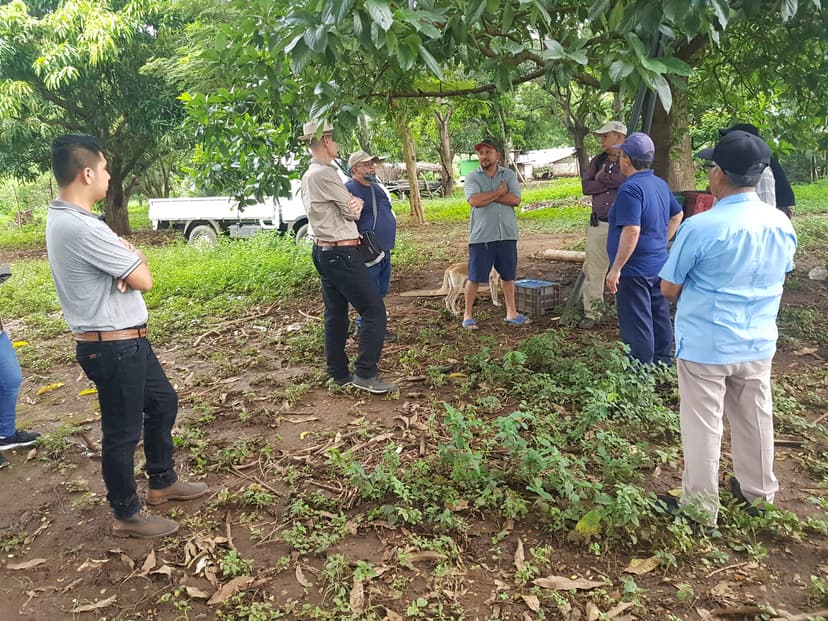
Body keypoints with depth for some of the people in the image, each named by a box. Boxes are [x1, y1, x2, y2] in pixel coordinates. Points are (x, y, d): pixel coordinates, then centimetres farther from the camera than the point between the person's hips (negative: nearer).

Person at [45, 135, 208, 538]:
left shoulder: (63, 218, 8)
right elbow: (144, 279, -20)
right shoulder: (81, 227, -25)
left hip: (126, 340, 10)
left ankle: (162, 482, 38)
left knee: (162, 402, 22)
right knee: (123, 431, 5)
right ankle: (126, 515, 23)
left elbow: (124, 266, 9)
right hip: (113, 346, -10)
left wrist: (125, 262, -14)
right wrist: (133, 257, 1)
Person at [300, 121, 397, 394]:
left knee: (335, 314, 13)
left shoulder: (309, 175, 15)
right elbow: (352, 212, -12)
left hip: (324, 251, 10)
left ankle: (339, 373, 20)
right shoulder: (325, 174, -17)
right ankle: (365, 373, -4)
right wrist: (355, 205, 11)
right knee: (374, 310, -6)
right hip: (342, 254, -10)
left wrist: (354, 203, -9)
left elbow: (347, 206, 13)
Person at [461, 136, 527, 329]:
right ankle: (467, 315, 12)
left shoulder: (509, 175, 7)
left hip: (507, 235, 3)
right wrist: (499, 192, -8)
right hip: (481, 236, -3)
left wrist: (487, 196, -11)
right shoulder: (472, 177, 0)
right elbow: (475, 200, -17)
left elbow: (515, 199, -8)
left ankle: (511, 313, 26)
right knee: (475, 278, 1)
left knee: (508, 275, 14)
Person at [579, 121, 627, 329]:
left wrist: (602, 177, -9)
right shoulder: (598, 161, 13)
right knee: (593, 271, 6)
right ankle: (591, 313, 14)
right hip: (598, 224, 5)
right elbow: (585, 186, 1)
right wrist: (612, 183, -9)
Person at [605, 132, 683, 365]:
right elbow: (677, 215, 22)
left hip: (635, 270, -9)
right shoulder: (660, 184, 9)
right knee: (660, 318, 20)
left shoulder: (630, 189, -21)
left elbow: (631, 232, -28)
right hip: (659, 265, 9)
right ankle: (663, 364, 33)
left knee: (636, 326, -1)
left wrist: (616, 269, -24)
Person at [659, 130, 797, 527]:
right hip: (758, 344, 6)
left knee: (703, 427, 7)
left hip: (704, 345, -6)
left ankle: (701, 507, 20)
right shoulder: (782, 224, -2)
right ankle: (758, 491, 40)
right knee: (755, 419, 21)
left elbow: (669, 289, -12)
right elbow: (780, 276, 15)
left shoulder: (700, 228, -22)